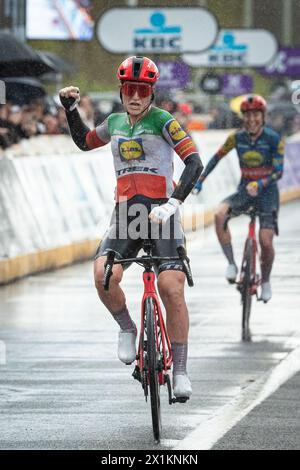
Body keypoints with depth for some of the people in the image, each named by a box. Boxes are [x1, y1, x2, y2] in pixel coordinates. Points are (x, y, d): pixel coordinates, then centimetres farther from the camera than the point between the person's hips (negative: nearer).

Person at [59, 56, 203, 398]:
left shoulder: (163, 120, -2)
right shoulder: (115, 123, 14)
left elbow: (194, 163, -12)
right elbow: (83, 141, 35)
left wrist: (172, 204, -23)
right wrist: (70, 108, 21)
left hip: (160, 212, -4)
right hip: (125, 213, 4)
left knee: (172, 289, -15)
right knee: (104, 275, -23)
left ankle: (180, 371, -5)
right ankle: (126, 328, 6)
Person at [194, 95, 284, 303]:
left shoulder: (274, 139, -13)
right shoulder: (237, 137, -4)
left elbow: (278, 171, -17)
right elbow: (217, 157, 7)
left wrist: (260, 184, -34)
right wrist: (200, 180, 0)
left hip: (267, 192, -2)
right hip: (244, 191, 3)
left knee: (266, 241, -11)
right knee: (220, 215, -28)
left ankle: (266, 281, 18)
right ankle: (232, 264, -19)